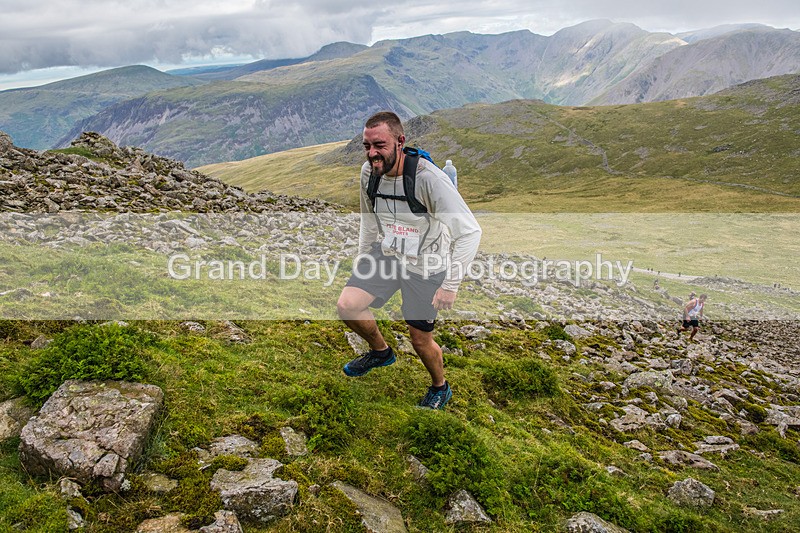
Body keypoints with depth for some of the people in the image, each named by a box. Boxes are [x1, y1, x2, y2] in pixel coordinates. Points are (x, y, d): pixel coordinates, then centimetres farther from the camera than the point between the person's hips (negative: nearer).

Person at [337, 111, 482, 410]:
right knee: (347, 306, -10)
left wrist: (450, 285, -25)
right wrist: (363, 256, 16)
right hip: (386, 253, 5)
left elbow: (470, 232, -27)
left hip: (425, 266, -5)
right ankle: (380, 352, 22)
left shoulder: (428, 178, -29)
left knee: (421, 341, 6)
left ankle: (440, 388, 39)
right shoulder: (369, 172, -9)